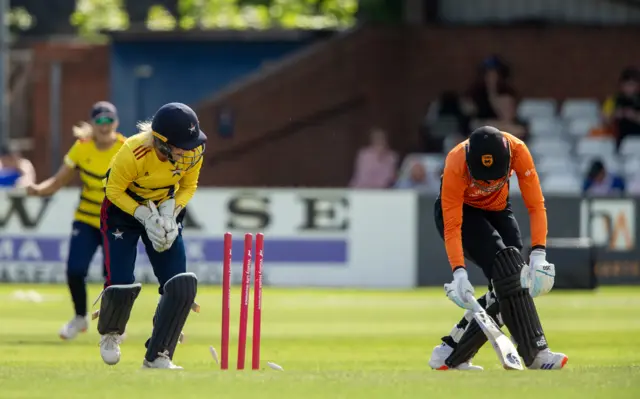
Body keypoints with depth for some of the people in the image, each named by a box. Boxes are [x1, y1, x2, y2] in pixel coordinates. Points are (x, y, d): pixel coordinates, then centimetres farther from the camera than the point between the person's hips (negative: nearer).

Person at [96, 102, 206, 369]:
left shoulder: (193, 152, -22)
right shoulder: (133, 153, -35)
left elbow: (188, 186, -3)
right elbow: (114, 190, -18)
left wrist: (171, 212, -19)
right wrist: (145, 216, -28)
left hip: (165, 209, 4)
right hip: (123, 208, -4)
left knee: (182, 286, -12)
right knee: (121, 286, -13)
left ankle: (157, 356, 0)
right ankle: (110, 334, 24)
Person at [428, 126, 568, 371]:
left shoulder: (516, 150, -29)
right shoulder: (456, 166, -35)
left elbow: (535, 205, -23)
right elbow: (452, 227, -31)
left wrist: (538, 255, -32)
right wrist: (459, 273, -42)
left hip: (497, 210, 5)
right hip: (460, 212, -5)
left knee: (513, 282, -10)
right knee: (507, 269, -27)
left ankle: (450, 355, -3)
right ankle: (535, 353, -28)